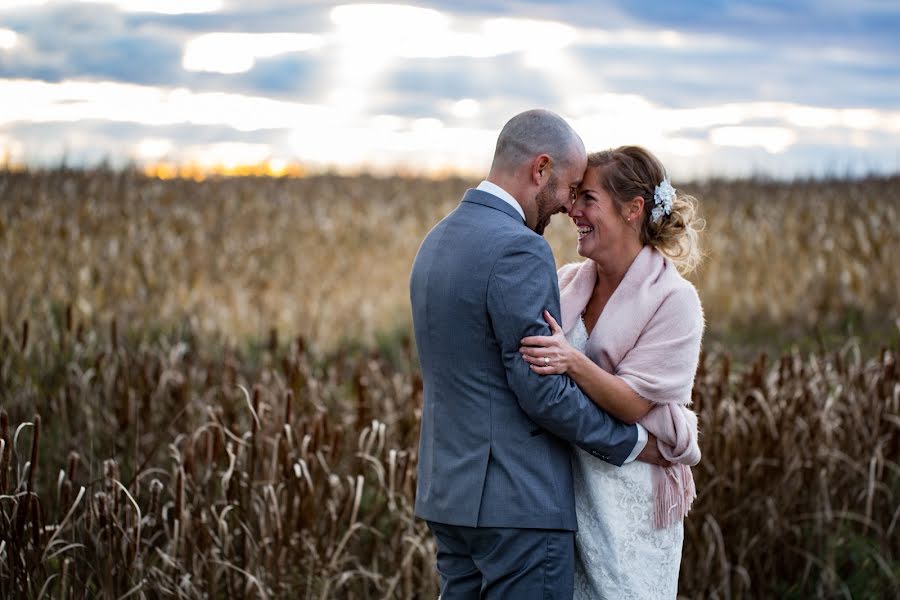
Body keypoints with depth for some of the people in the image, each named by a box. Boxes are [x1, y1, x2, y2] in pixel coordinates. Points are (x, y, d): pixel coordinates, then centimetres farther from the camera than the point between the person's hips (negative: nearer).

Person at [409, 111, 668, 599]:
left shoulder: (439, 241, 13)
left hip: (451, 492, 9)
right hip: (518, 502, -9)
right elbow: (542, 389, -19)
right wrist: (633, 444, -6)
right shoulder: (518, 250, -17)